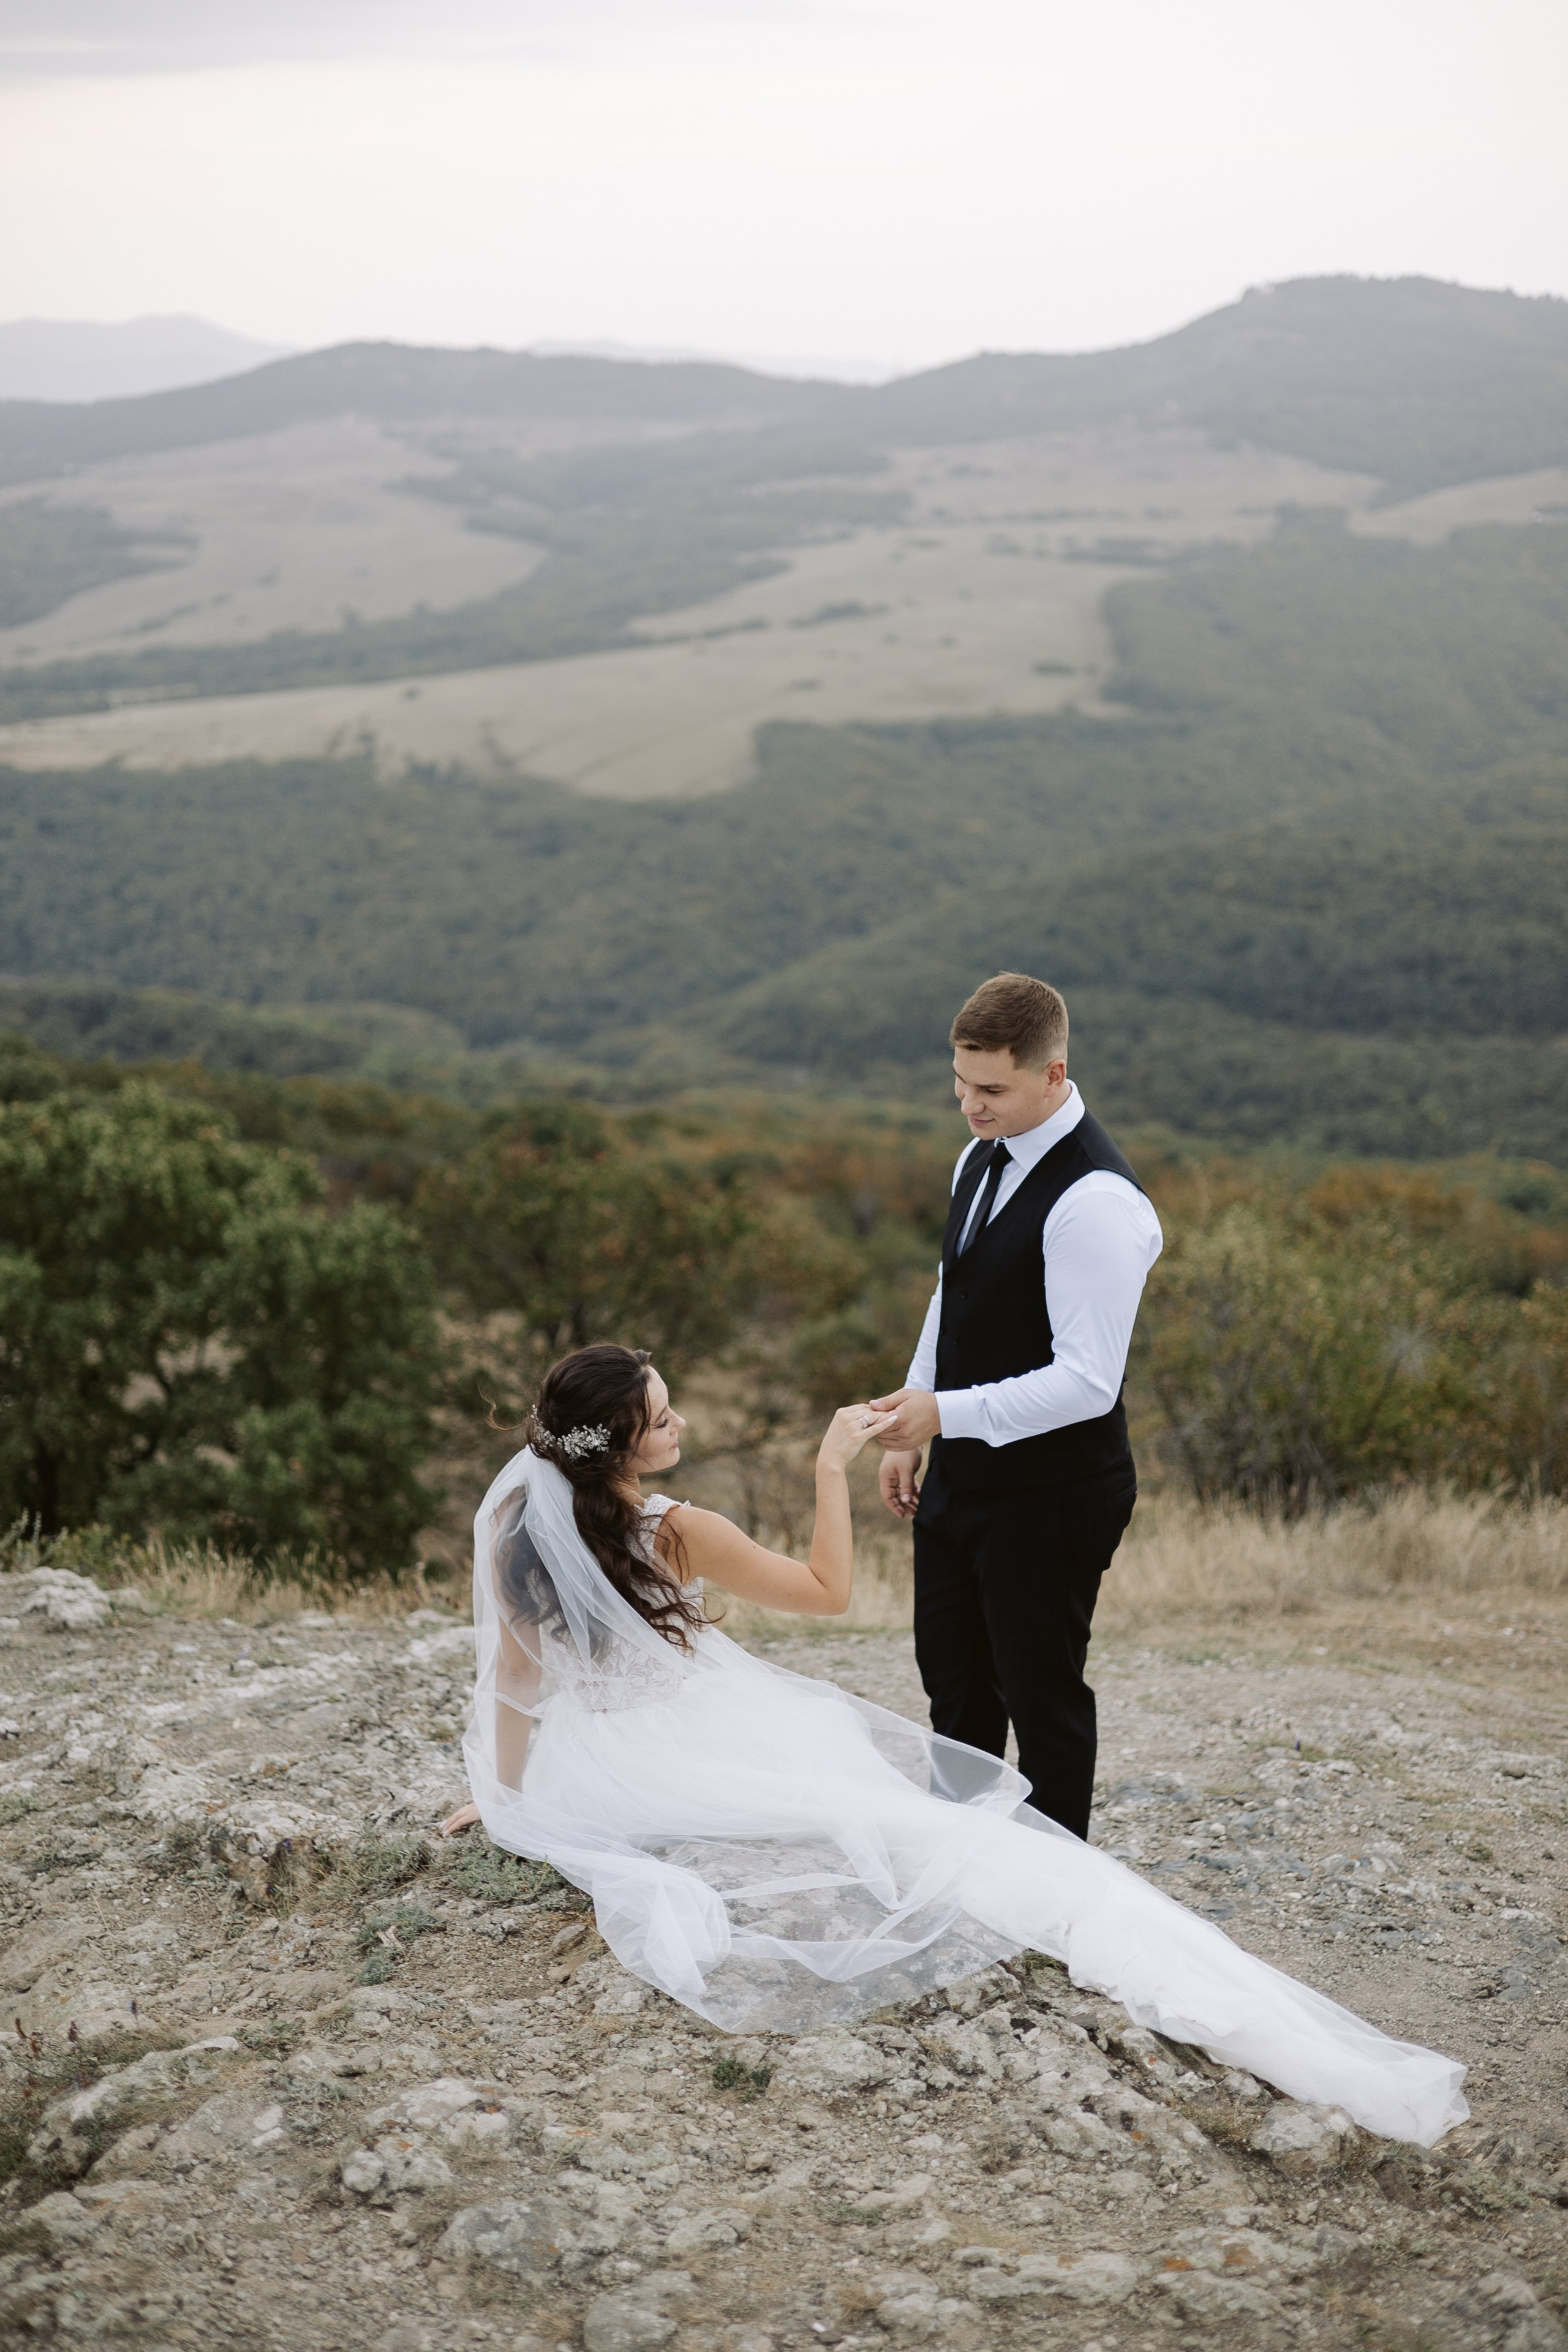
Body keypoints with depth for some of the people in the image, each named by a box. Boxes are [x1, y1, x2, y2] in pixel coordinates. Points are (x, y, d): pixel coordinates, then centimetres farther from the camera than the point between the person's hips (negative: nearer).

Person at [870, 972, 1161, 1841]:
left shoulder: (1096, 1201, -26)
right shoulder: (980, 1159, 4)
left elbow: (1087, 1382, -28)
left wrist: (946, 1412, -32)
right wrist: (909, 1435, 16)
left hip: (1051, 1494, -9)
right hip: (961, 1477, 9)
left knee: (1042, 1697, 6)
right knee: (953, 1681, 22)